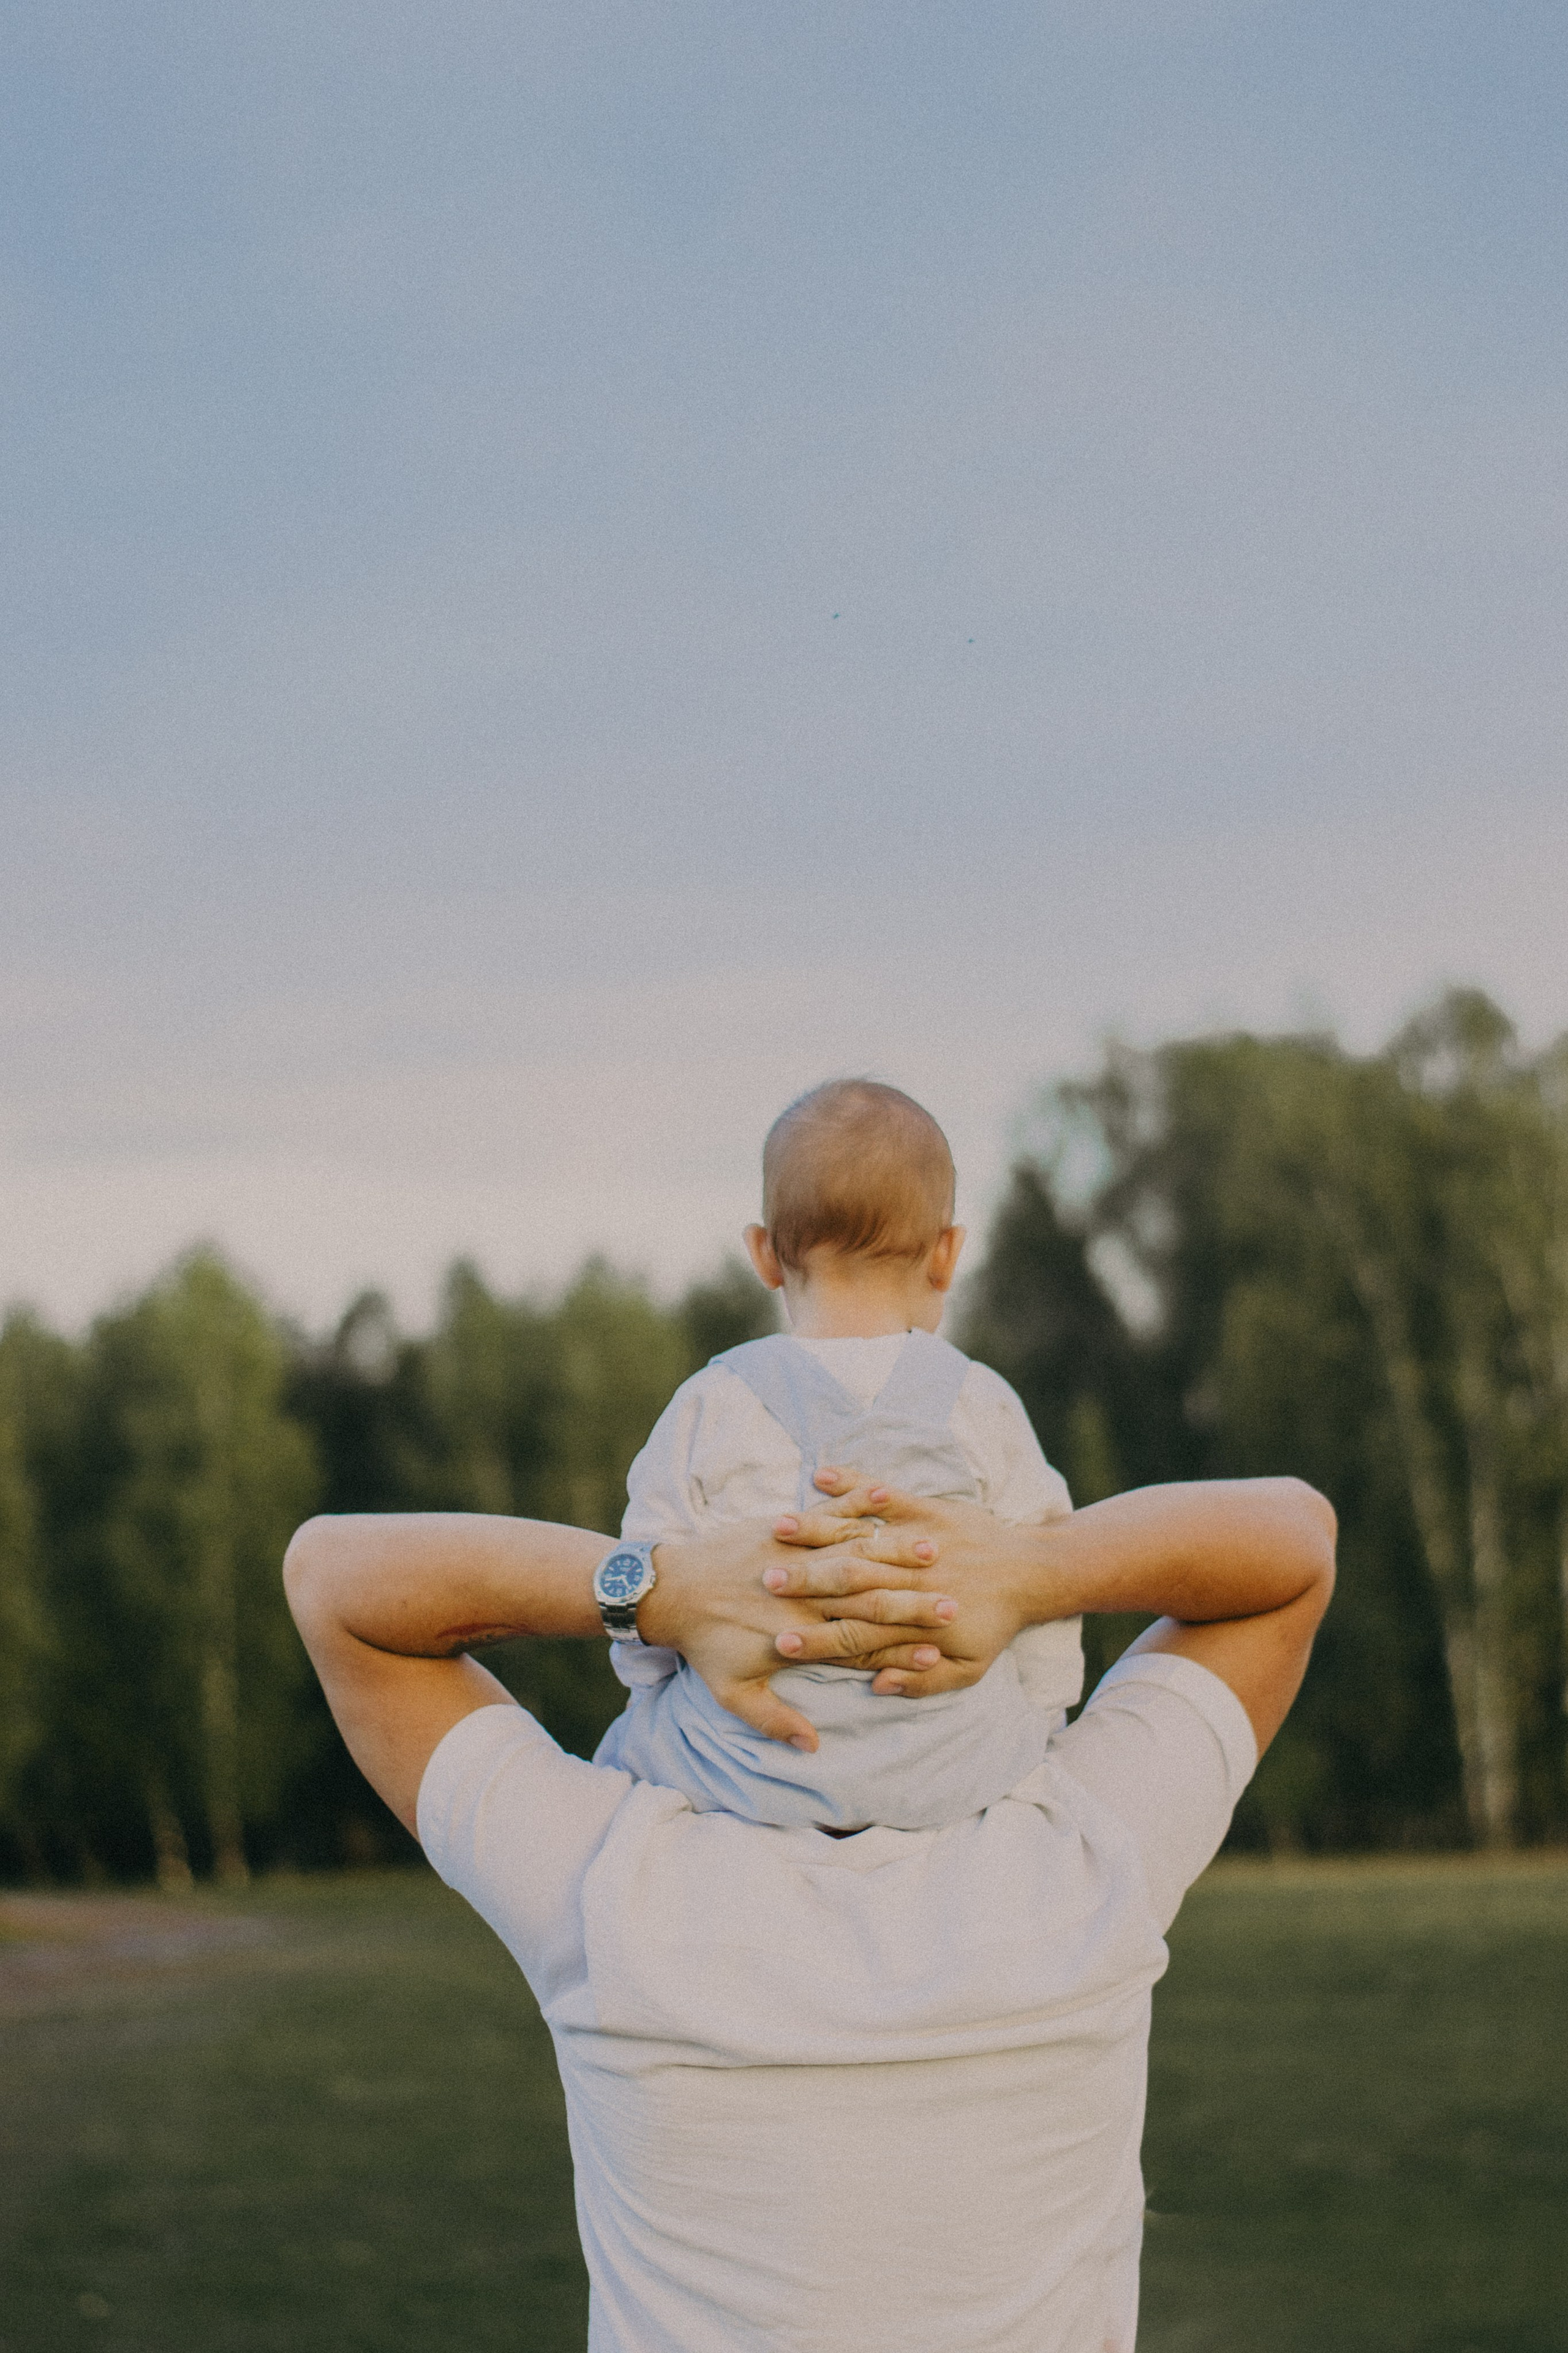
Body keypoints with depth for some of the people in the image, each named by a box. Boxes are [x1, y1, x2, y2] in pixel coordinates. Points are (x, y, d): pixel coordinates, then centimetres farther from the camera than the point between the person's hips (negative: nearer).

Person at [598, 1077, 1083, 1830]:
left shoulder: (709, 1407, -2)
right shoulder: (981, 1407, -1)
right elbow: (1039, 1611, 3)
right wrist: (1028, 1742, 18)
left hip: (745, 1772, 0)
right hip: (949, 1780, 0)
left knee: (627, 1745, 29)